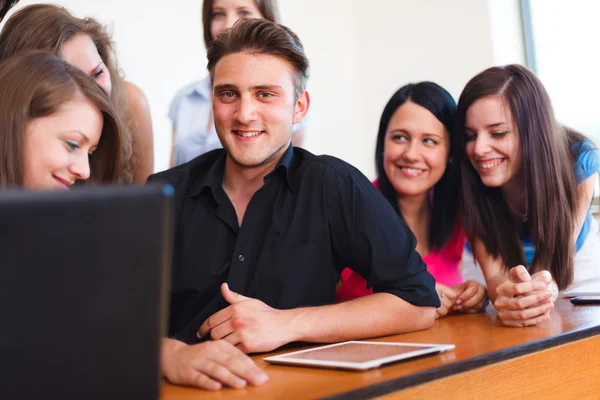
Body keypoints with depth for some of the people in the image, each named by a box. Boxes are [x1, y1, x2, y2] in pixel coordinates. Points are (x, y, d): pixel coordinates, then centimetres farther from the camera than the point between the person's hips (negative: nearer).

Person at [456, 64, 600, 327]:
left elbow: (552, 261, -28)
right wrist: (507, 293, -53)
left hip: (575, 260, 0)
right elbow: (494, 272, -29)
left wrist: (541, 288, -51)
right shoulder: (462, 180, -29)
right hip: (506, 275, 0)